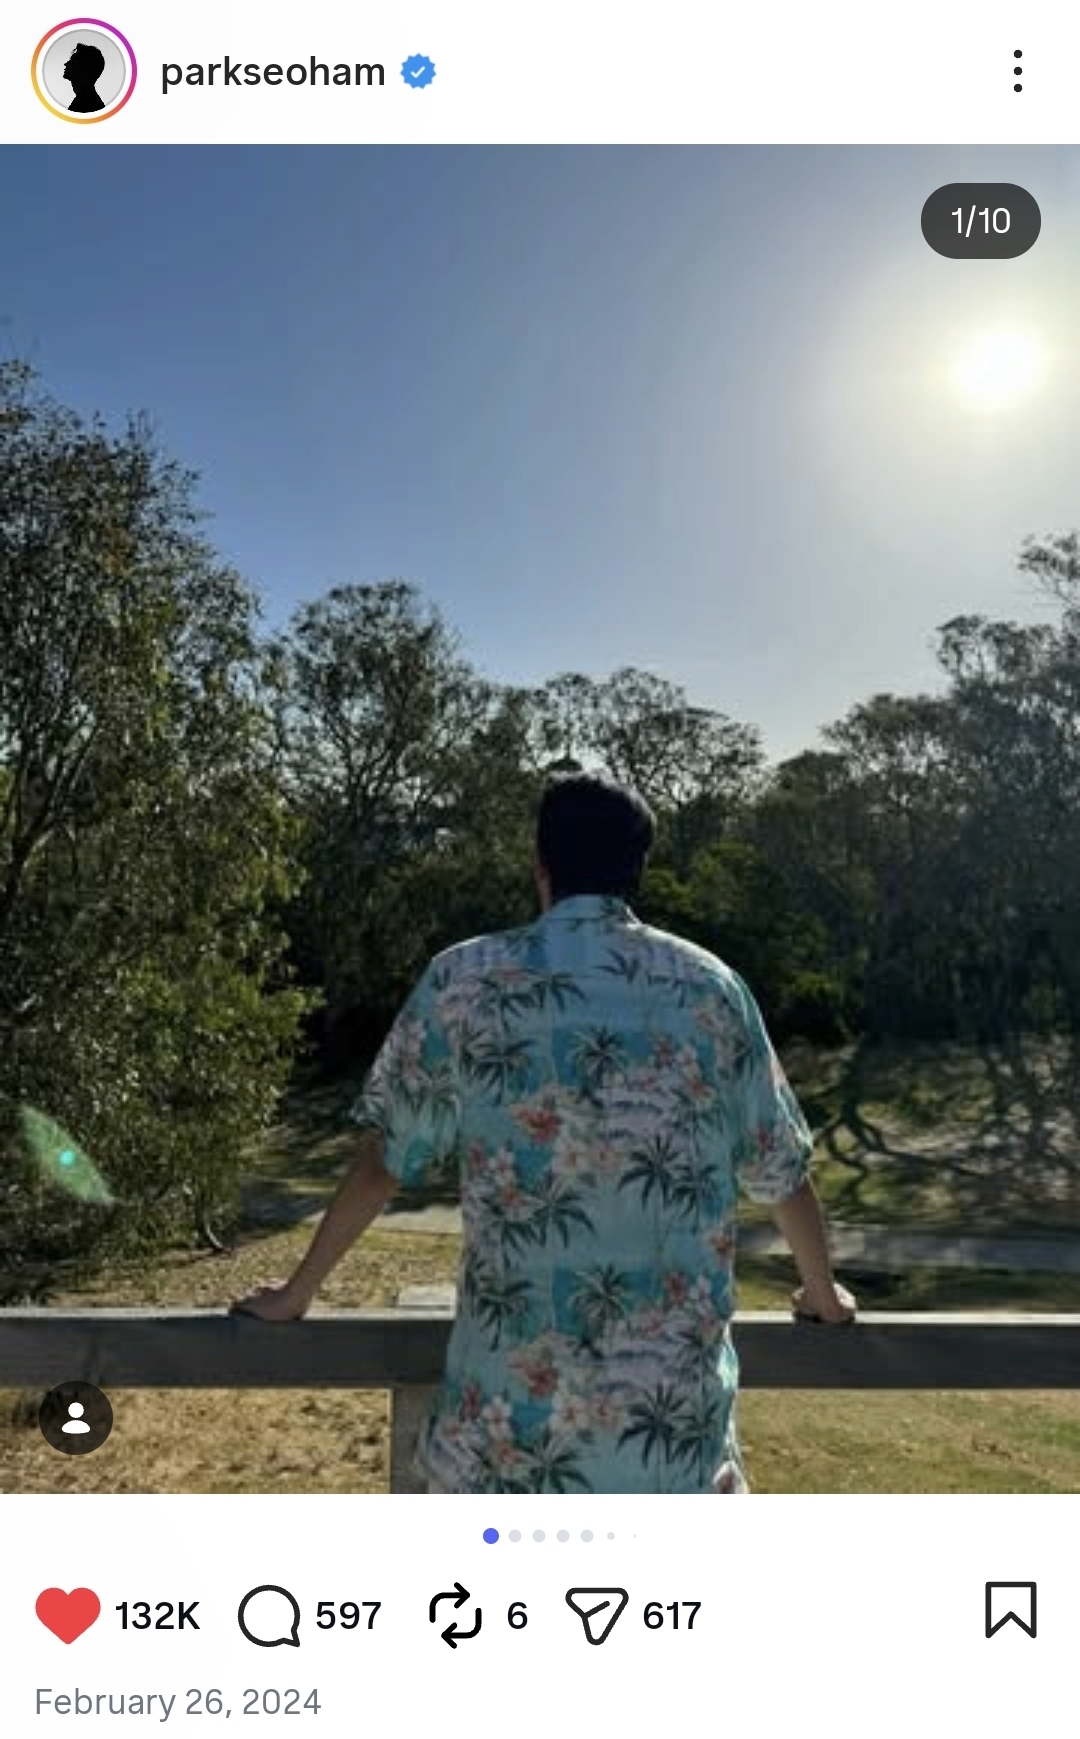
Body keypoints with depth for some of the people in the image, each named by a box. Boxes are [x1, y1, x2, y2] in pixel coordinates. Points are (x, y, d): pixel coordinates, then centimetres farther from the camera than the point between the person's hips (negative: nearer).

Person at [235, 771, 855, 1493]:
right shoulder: (713, 987, 1)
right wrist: (822, 1292, 29)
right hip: (679, 1394, 2)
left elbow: (382, 1163, 1)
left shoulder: (466, 981, -5)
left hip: (517, 1400, -1)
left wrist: (296, 1292, 17)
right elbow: (782, 1170, 11)